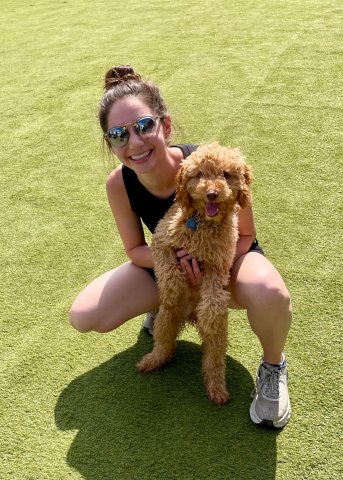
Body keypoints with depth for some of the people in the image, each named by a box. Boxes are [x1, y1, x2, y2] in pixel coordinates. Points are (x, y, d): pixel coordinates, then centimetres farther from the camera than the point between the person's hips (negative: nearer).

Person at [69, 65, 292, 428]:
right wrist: (174, 258, -27)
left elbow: (245, 236, -15)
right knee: (83, 317, -12)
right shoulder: (119, 184, -22)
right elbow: (135, 250, -7)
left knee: (270, 293, -40)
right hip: (167, 263, 4)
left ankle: (272, 365, -5)